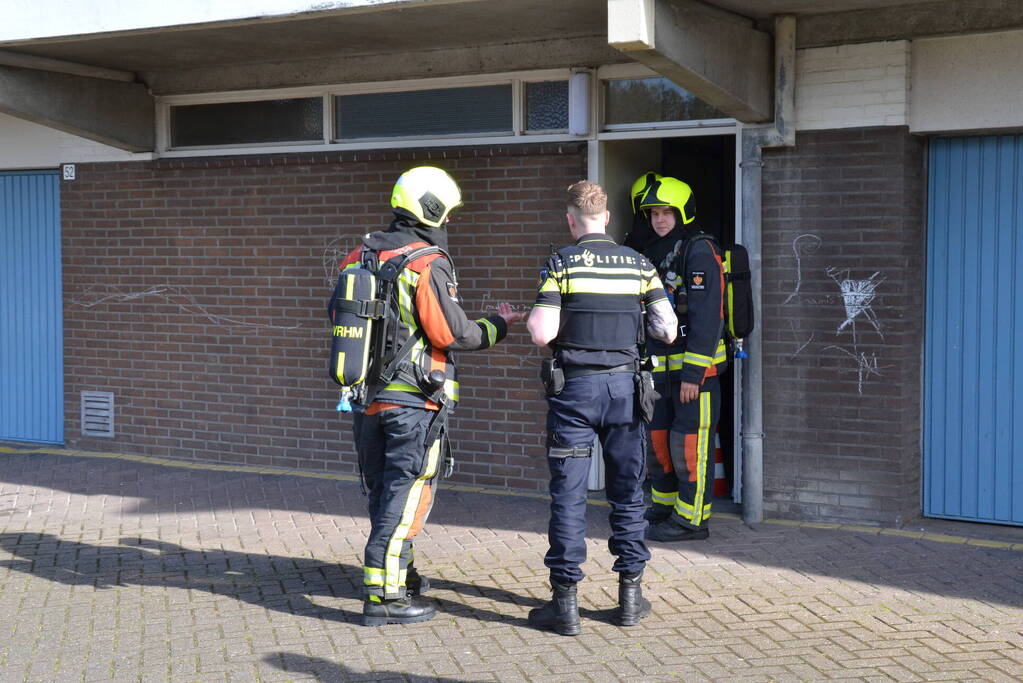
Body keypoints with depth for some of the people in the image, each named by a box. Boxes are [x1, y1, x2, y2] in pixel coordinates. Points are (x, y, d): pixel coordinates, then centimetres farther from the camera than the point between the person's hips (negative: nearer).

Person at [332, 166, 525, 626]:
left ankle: (398, 573, 33)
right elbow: (452, 334, -15)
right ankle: (384, 596, -3)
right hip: (414, 399, -7)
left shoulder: (360, 257, 8)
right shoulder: (427, 265, -14)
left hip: (368, 396, 8)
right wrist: (497, 325, 2)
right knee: (406, 493, -2)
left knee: (382, 491, 18)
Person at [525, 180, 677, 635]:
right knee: (628, 492, 11)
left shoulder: (561, 263, -6)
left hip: (574, 388, -3)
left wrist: (527, 319, 9)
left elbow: (543, 334, -12)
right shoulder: (637, 264, 4)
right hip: (624, 385, 3)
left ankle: (565, 602, 3)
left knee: (568, 495, 1)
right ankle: (630, 595, 16)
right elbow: (668, 330, 2)